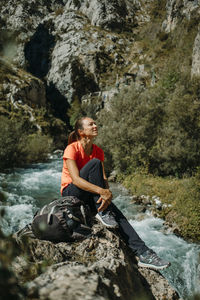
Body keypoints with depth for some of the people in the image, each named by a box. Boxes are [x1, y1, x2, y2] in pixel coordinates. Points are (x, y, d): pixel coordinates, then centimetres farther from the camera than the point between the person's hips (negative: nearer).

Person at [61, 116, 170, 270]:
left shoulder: (98, 151, 5)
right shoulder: (72, 149, -14)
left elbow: (104, 179, -2)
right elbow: (76, 179, -26)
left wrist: (106, 193, -25)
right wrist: (101, 191, -37)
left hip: (91, 195, 5)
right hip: (71, 193, -5)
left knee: (117, 214, -21)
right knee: (94, 163, -28)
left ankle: (143, 253, -25)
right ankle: (102, 212, -25)